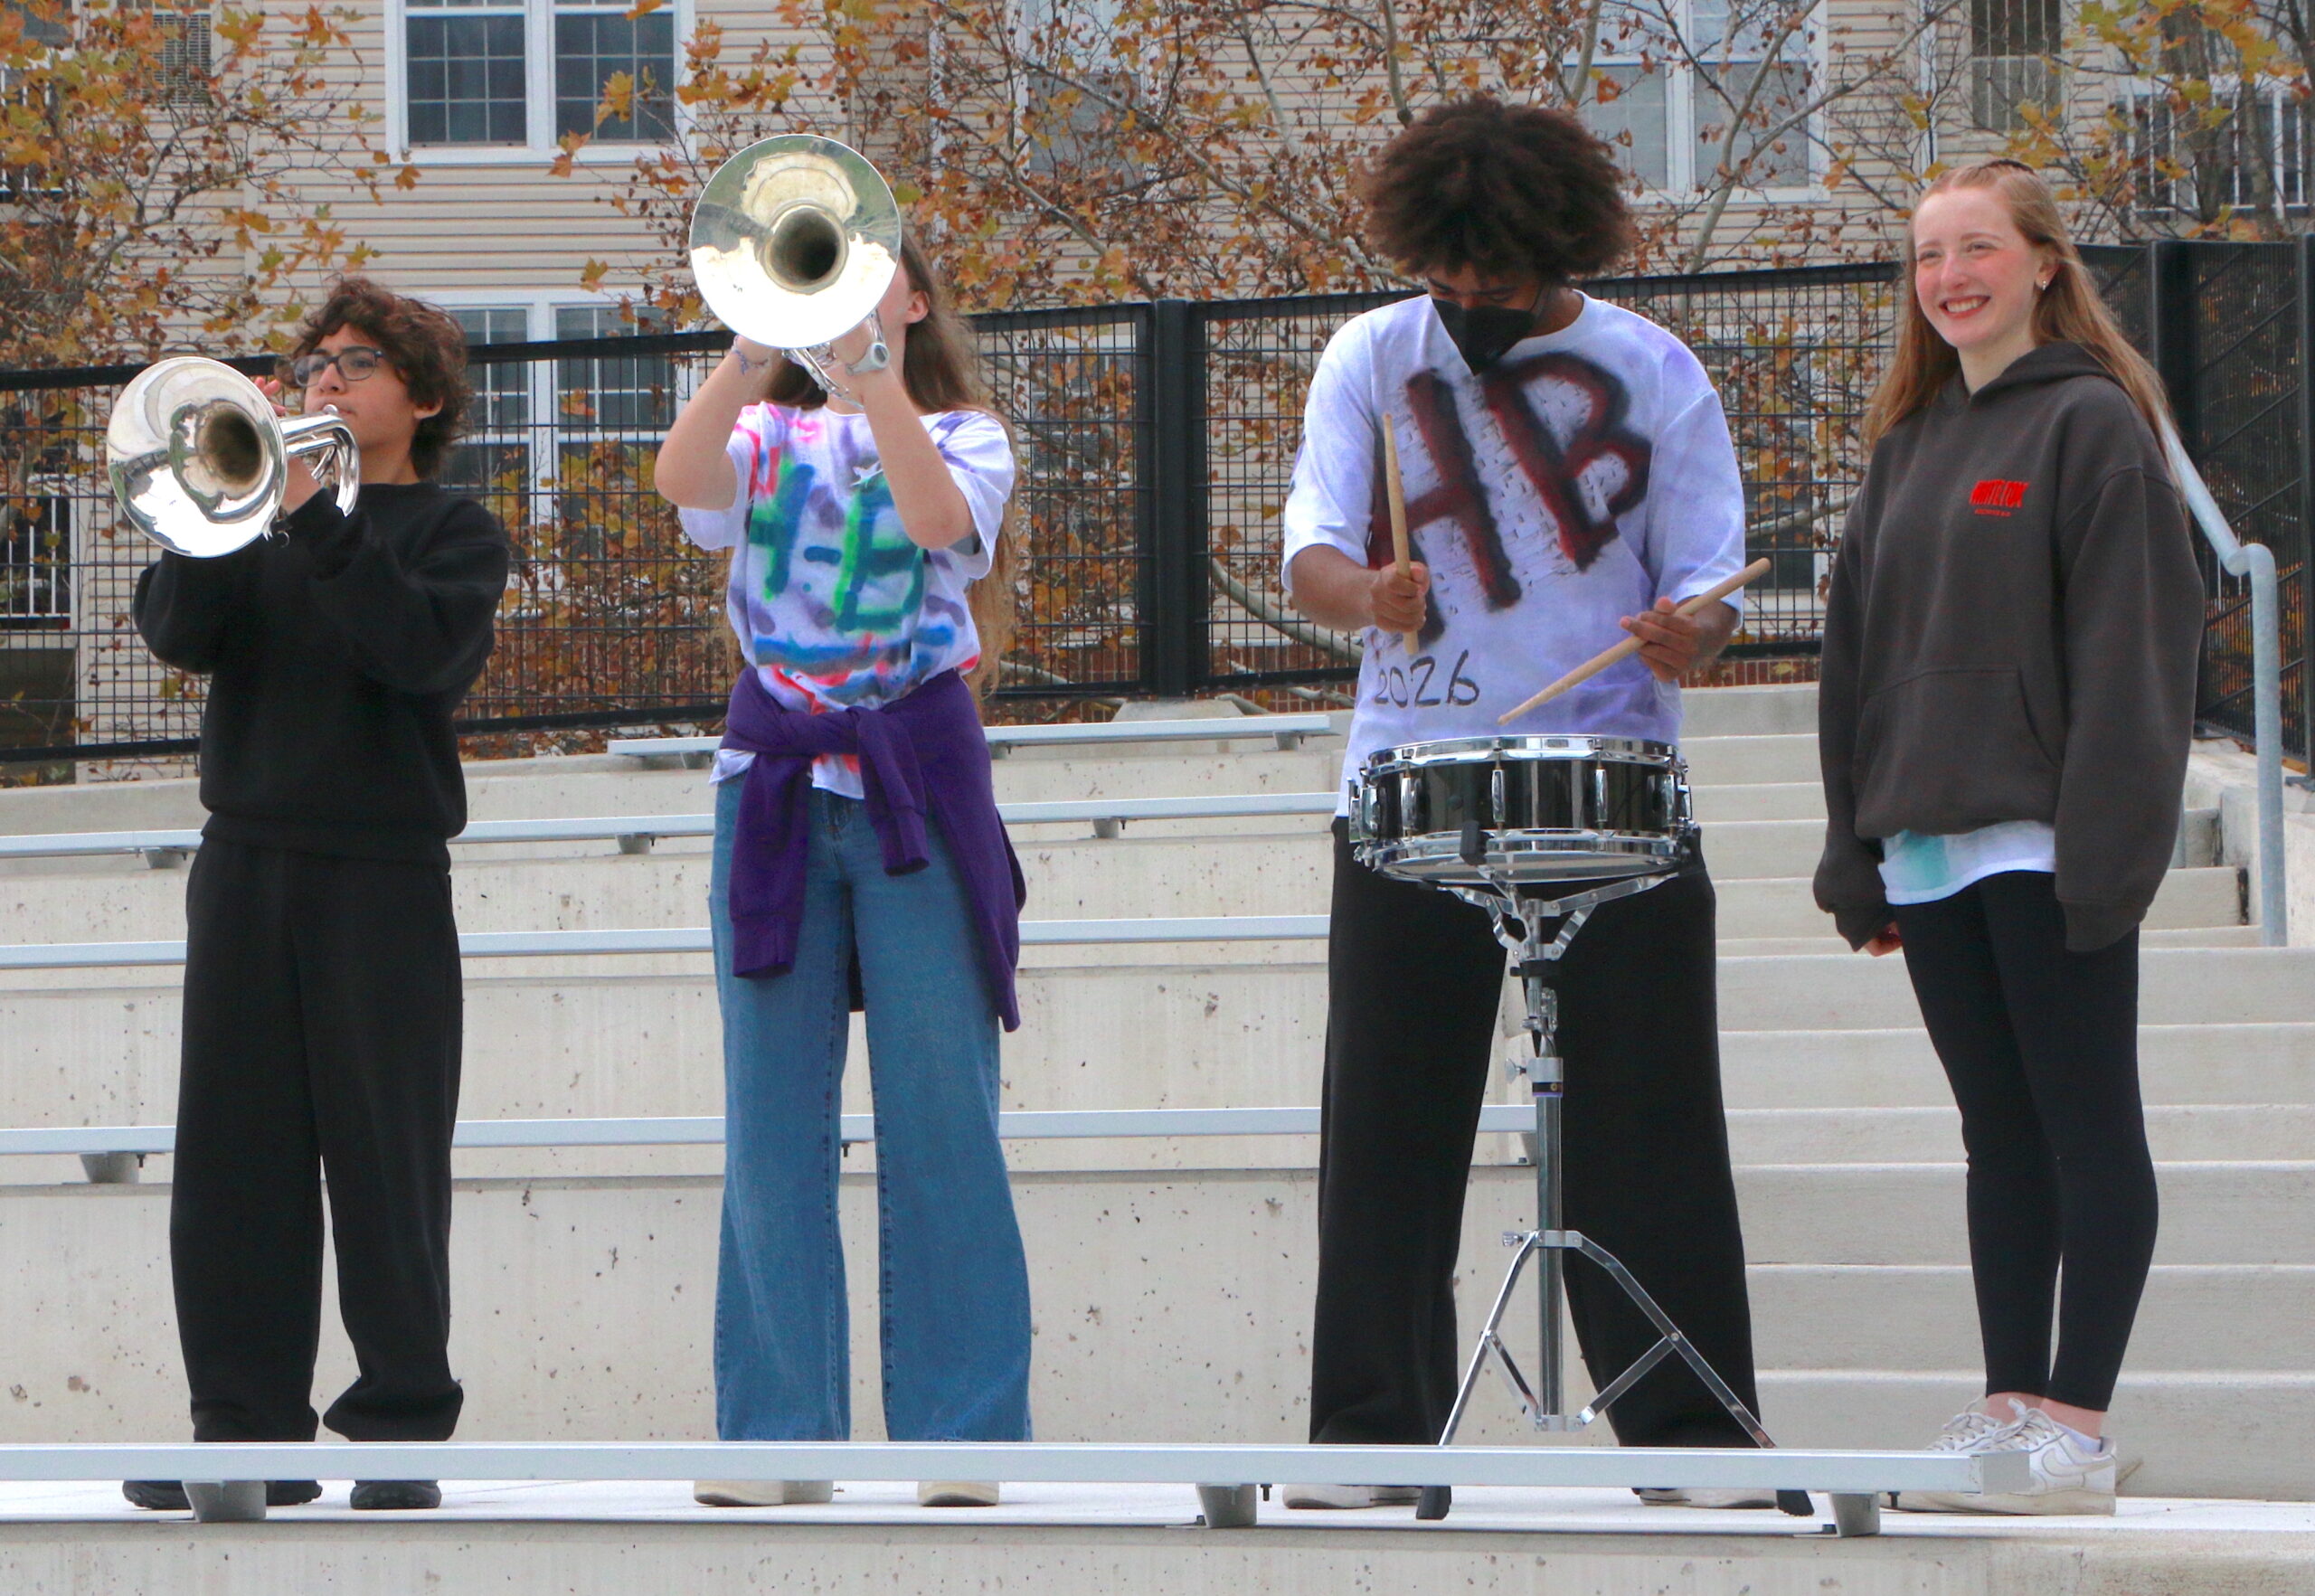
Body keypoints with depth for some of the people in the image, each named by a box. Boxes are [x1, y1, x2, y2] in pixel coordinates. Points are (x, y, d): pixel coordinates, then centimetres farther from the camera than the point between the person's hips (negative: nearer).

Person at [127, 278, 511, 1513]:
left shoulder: (453, 533, 7)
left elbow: (425, 648, -14)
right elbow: (176, 630, 0)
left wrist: (313, 518, -18)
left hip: (384, 879, -3)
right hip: (247, 864, 4)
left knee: (387, 1157, -4)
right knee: (234, 1156, 0)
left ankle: (401, 1428, 1)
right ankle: (246, 1429, 3)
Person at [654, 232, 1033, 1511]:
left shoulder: (964, 436, 8)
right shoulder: (766, 435, 13)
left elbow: (937, 516, -15)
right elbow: (679, 477, -10)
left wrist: (869, 370, -20)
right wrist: (757, 345, -21)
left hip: (919, 783, -2)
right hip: (777, 776, 2)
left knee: (939, 1116, -6)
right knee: (774, 1122, 1)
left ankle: (962, 1432, -3)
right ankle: (779, 1432, 4)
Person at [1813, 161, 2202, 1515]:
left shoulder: (2091, 425, -5)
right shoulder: (1912, 441, 17)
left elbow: (2130, 646, -11)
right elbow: (1861, 652, 18)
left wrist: (2104, 845, -18)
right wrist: (1860, 856, 12)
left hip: (2049, 842, -7)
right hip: (1934, 846, 7)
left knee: (2088, 1129, -4)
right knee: (2000, 1135, 8)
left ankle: (2080, 1425, -5)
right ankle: (2010, 1408, 10)